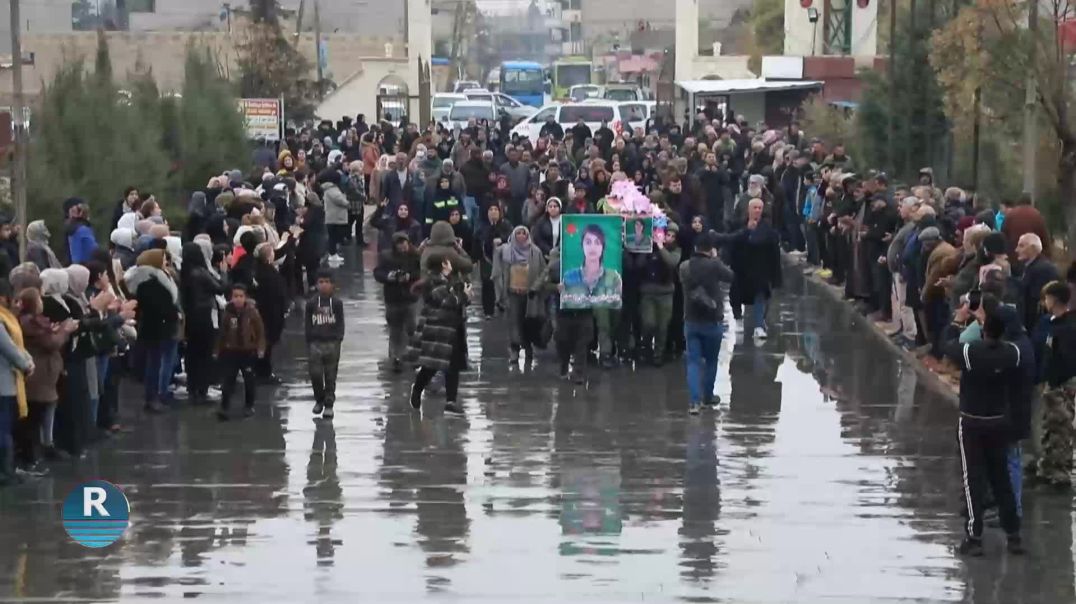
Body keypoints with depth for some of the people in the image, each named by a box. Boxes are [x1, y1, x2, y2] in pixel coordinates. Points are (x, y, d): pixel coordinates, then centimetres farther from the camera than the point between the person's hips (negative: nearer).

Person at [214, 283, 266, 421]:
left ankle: (249, 406, 24)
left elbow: (260, 331, -4)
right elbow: (222, 333, 5)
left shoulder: (252, 312, -9)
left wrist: (260, 348, -11)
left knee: (249, 380, 9)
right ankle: (224, 407, -7)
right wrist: (217, 350, 8)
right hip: (230, 351, 1)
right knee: (227, 380, -4)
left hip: (248, 351, -1)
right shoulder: (227, 313, -3)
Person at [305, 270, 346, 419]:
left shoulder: (337, 303, 1)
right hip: (315, 343, 1)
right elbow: (308, 324, 7)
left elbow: (340, 324, 2)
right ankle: (319, 399, 20)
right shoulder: (311, 303, 4)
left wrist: (338, 339, -8)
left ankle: (329, 404, 11)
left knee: (330, 376, 3)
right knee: (315, 373, -2)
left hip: (332, 343, -1)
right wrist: (308, 342, 2)